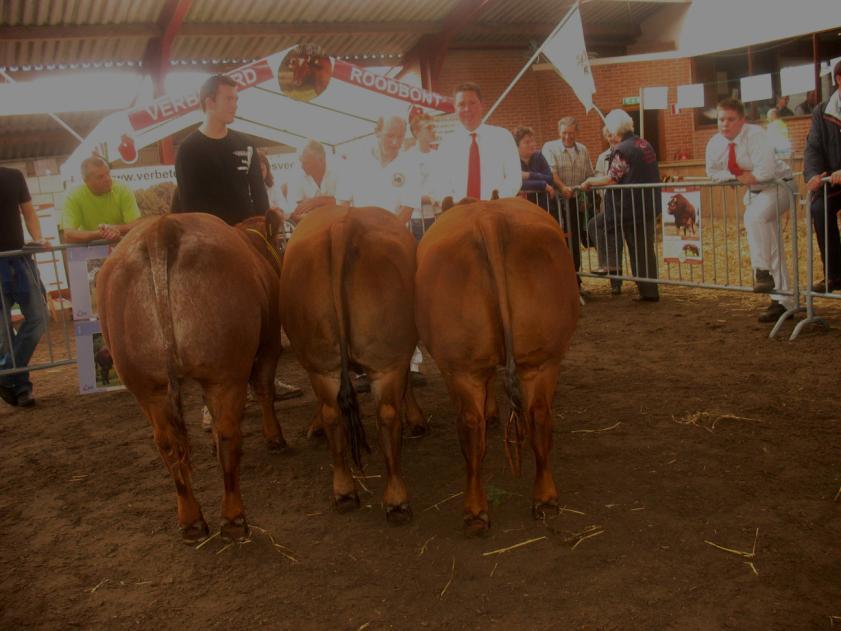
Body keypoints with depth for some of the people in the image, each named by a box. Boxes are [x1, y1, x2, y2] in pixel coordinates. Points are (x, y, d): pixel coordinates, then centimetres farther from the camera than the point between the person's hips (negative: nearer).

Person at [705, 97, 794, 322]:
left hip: (777, 187, -7)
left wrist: (747, 177, -18)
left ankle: (762, 271, -22)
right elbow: (712, 172, 6)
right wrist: (735, 176, -8)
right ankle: (782, 301, 13)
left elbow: (765, 171, -34)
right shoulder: (715, 143, -6)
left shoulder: (755, 135, -25)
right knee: (769, 244, 7)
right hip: (754, 193, 7)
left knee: (754, 217, -35)